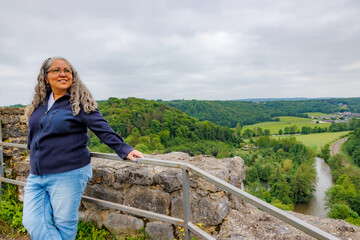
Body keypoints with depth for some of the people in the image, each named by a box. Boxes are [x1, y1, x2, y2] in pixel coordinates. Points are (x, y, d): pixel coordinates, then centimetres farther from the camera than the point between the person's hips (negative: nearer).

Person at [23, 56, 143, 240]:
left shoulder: (80, 103, -8)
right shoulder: (40, 103, 10)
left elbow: (102, 129, -13)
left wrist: (124, 150, -21)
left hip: (68, 175, -5)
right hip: (36, 175, 6)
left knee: (64, 225, 5)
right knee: (33, 223, 2)